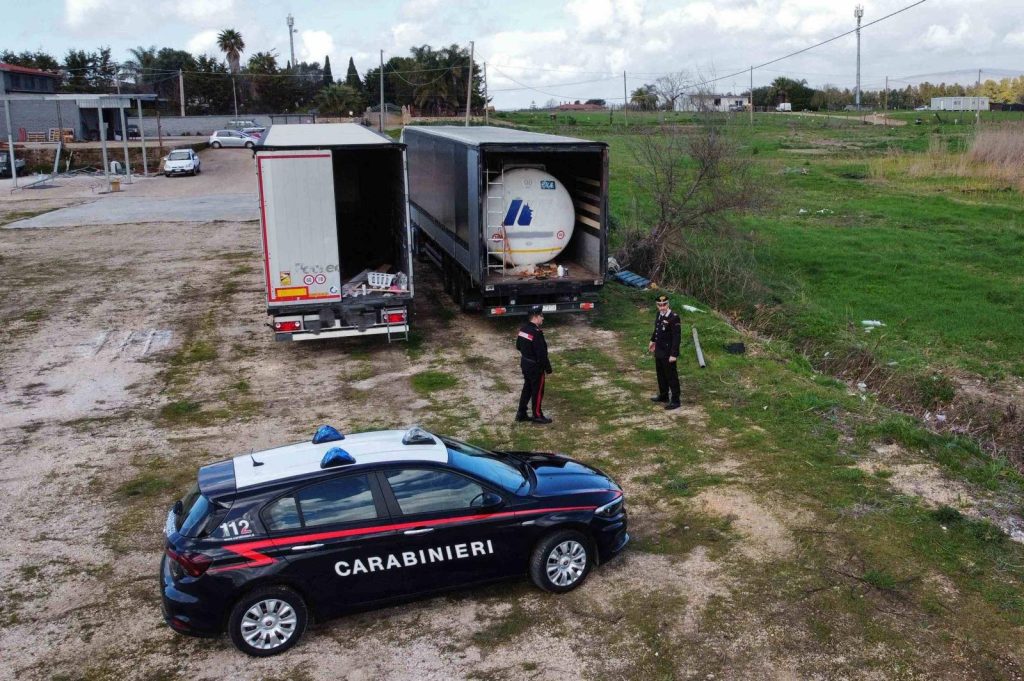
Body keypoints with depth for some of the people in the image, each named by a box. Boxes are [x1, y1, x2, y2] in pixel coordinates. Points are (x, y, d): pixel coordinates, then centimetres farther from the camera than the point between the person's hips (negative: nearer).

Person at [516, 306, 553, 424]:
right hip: (535, 366, -9)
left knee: (527, 388, 19)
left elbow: (518, 346, 14)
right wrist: (548, 368, -15)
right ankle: (537, 415, 17)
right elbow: (542, 353, -24)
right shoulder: (537, 333, -26)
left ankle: (521, 413, 25)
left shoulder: (523, 329, 2)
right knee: (537, 390, 6)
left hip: (525, 363, 9)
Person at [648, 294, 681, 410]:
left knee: (671, 377, 2)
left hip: (668, 354, -8)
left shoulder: (674, 318, -22)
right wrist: (653, 340, 24)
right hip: (659, 351, 8)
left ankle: (675, 401, 12)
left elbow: (676, 337, -23)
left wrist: (673, 355, -24)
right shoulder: (659, 315, 2)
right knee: (661, 375, 21)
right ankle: (663, 395, 37)